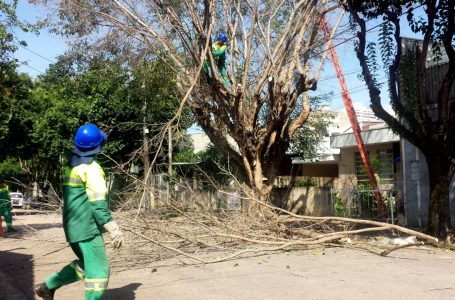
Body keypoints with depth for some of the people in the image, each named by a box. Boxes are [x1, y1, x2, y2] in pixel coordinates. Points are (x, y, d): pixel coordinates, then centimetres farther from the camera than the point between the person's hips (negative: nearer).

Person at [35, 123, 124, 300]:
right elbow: (98, 202, -22)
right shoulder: (91, 167, -15)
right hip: (87, 227, -9)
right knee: (98, 271, -3)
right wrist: (114, 230, -23)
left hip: (73, 226, 9)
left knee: (85, 265, 21)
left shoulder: (72, 165, 12)